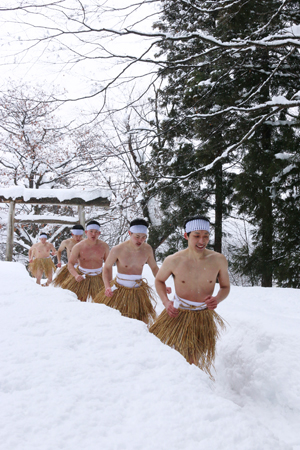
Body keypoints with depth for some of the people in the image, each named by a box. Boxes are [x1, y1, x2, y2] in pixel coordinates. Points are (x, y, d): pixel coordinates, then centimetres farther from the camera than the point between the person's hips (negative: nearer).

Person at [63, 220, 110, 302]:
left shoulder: (104, 246, -6)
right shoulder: (78, 247, -12)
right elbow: (70, 264, -13)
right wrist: (76, 275, -31)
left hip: (98, 278, 2)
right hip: (82, 277, -2)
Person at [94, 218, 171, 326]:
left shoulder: (147, 249, -6)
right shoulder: (118, 250, -16)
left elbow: (154, 268, 10)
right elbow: (107, 268, -3)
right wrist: (107, 287, -17)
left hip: (138, 291, 3)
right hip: (119, 290, -3)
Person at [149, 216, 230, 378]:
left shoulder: (218, 260, -12)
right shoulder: (173, 261, -15)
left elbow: (225, 287, 4)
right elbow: (159, 280, 5)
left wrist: (217, 299, -18)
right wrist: (166, 302, -11)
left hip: (204, 317, 1)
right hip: (177, 314, 0)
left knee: (192, 361, 10)